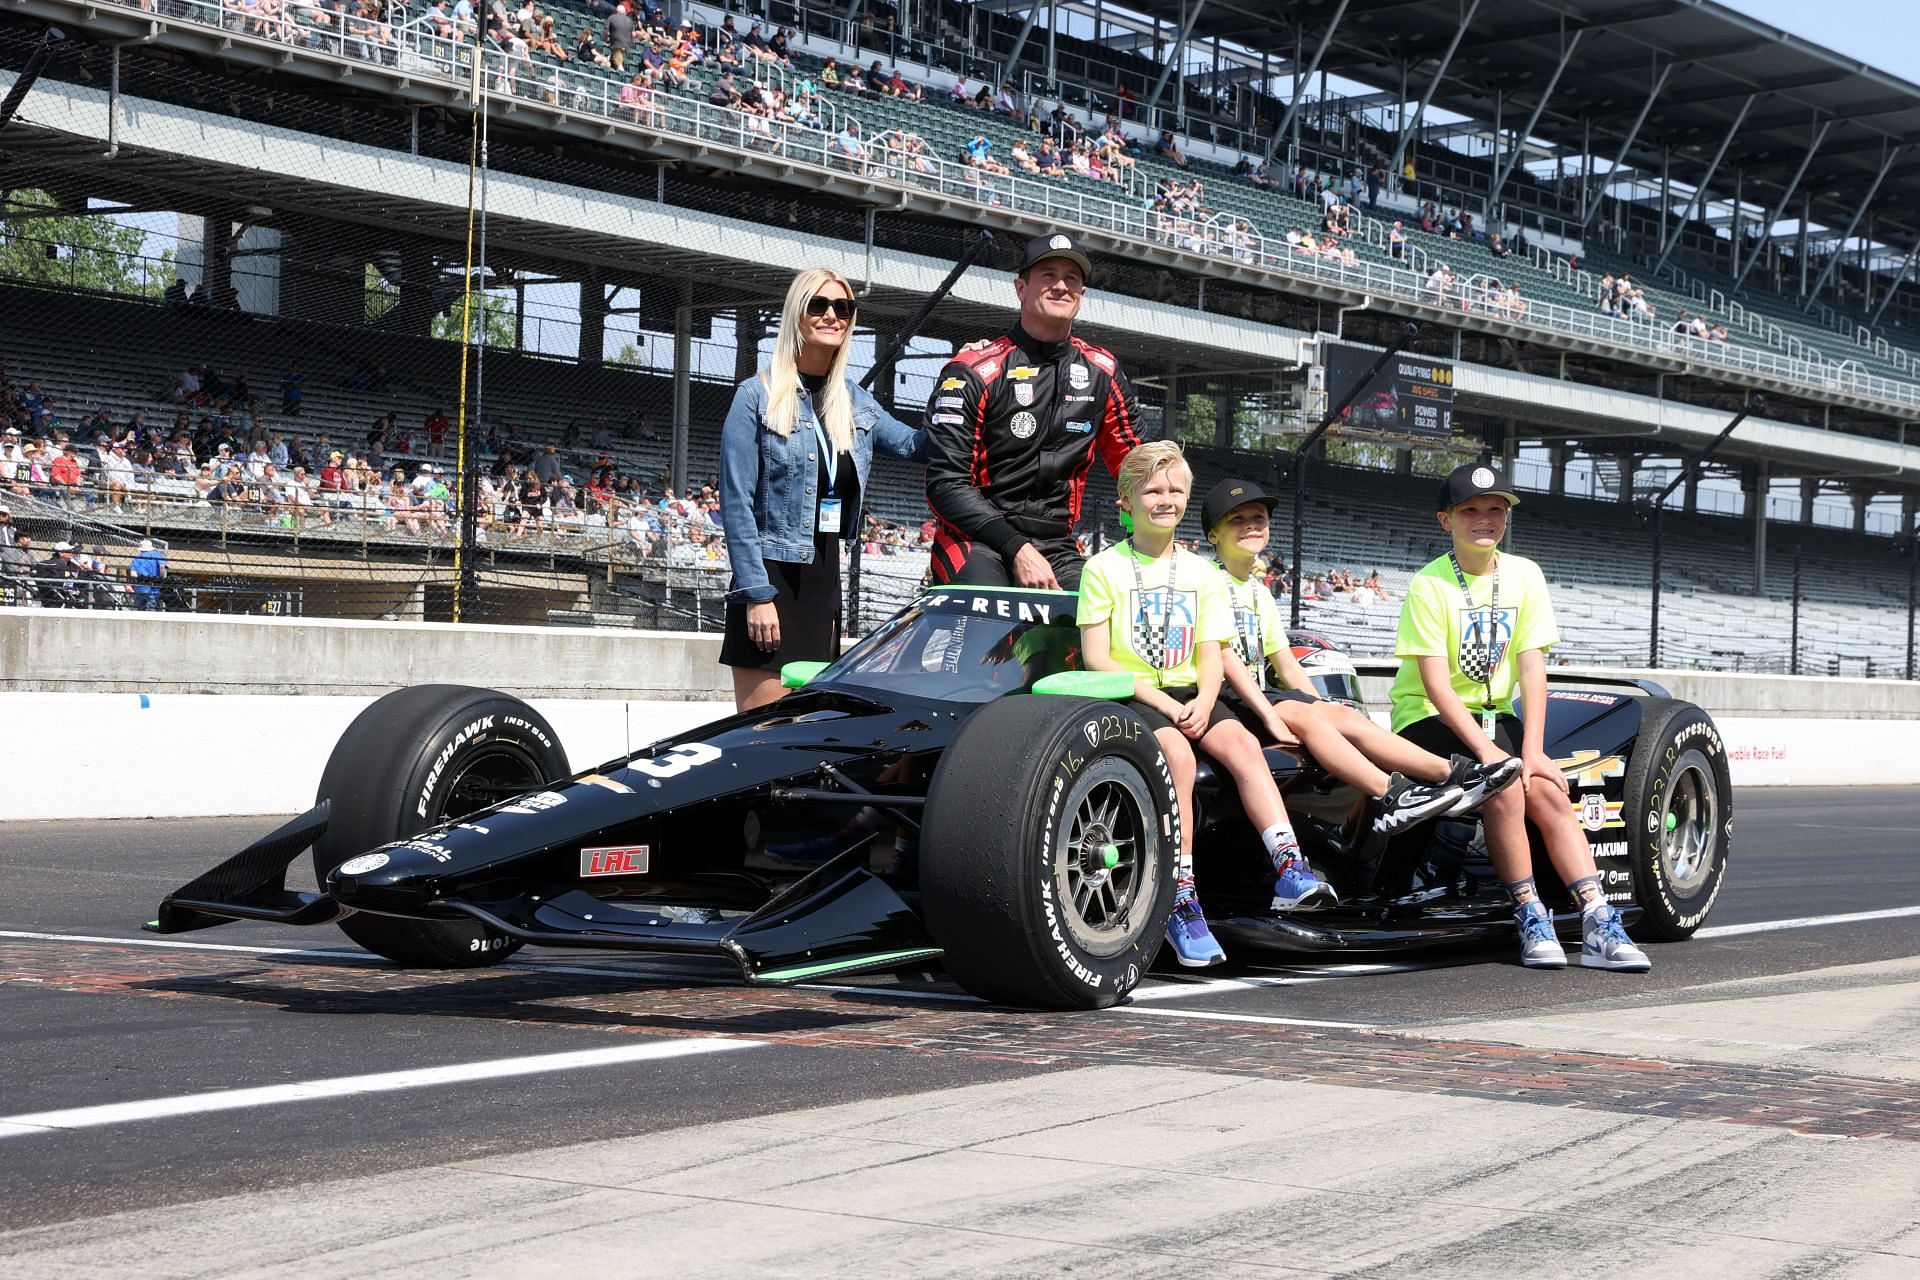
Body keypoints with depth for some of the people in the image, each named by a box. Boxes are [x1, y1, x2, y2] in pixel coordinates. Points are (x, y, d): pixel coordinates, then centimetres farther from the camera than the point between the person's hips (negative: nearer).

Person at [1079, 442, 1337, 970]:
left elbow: (1210, 654, 9)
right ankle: (1180, 900, -33)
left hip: (1187, 695, 4)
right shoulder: (1104, 569, 2)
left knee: (1241, 743, -26)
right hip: (1127, 695, -4)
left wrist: (1204, 701, -13)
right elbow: (1096, 659, -5)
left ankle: (1290, 867, -36)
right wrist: (1158, 700, -15)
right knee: (1175, 752, -34)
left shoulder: (1202, 574, 16)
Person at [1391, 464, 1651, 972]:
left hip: (1494, 714, 5)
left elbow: (1532, 669, -4)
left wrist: (1532, 751, -14)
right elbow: (1435, 682, -17)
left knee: (1549, 791, -18)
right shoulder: (1429, 585, -12)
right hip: (1429, 717, -5)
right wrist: (1484, 748, -27)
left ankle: (1598, 923, -22)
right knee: (1505, 787, -28)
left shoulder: (1523, 576, 1)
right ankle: (1531, 919, -17)